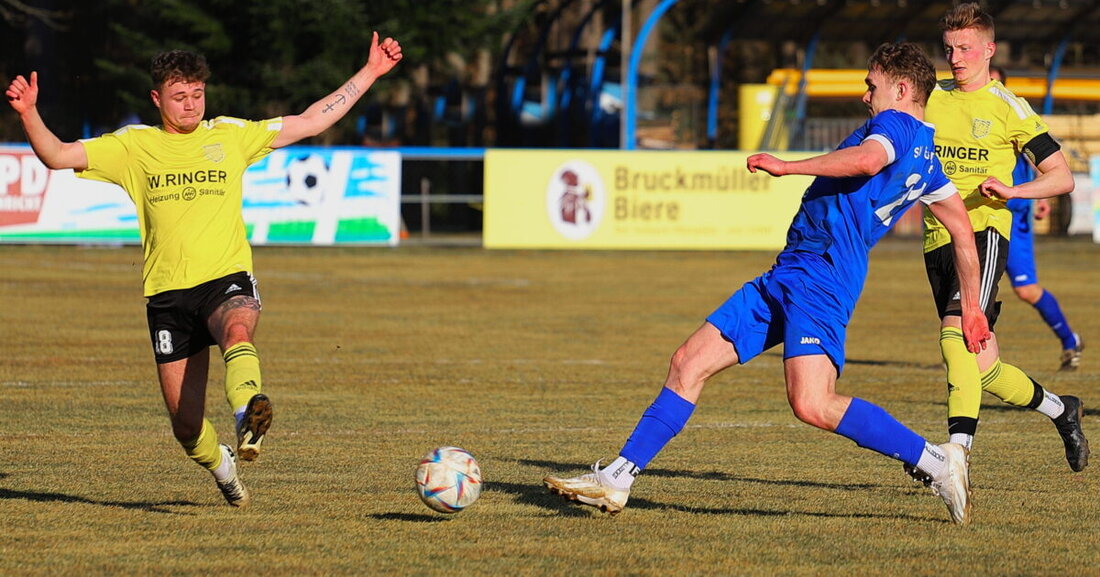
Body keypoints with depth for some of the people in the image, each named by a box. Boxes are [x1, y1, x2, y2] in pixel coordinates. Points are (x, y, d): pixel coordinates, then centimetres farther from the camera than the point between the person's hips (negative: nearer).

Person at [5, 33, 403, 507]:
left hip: (227, 279, -1)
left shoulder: (231, 135, 11)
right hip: (167, 292, 1)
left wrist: (370, 73, 11)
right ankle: (221, 466, 34)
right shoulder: (134, 146, 8)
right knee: (185, 420, 3)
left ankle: (247, 416, -64)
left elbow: (311, 121, 14)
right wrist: (28, 113, -14)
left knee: (238, 331, -39)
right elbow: (58, 156, 3)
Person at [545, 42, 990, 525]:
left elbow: (866, 160, -30)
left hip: (820, 275, -11)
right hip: (787, 275, 11)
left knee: (812, 404, -26)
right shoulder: (924, 157, 22)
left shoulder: (897, 124, -6)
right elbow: (963, 228, 26)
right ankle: (616, 480, 10)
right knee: (688, 364, 8)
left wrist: (787, 167, -22)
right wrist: (970, 306, 32)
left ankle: (936, 461, -15)